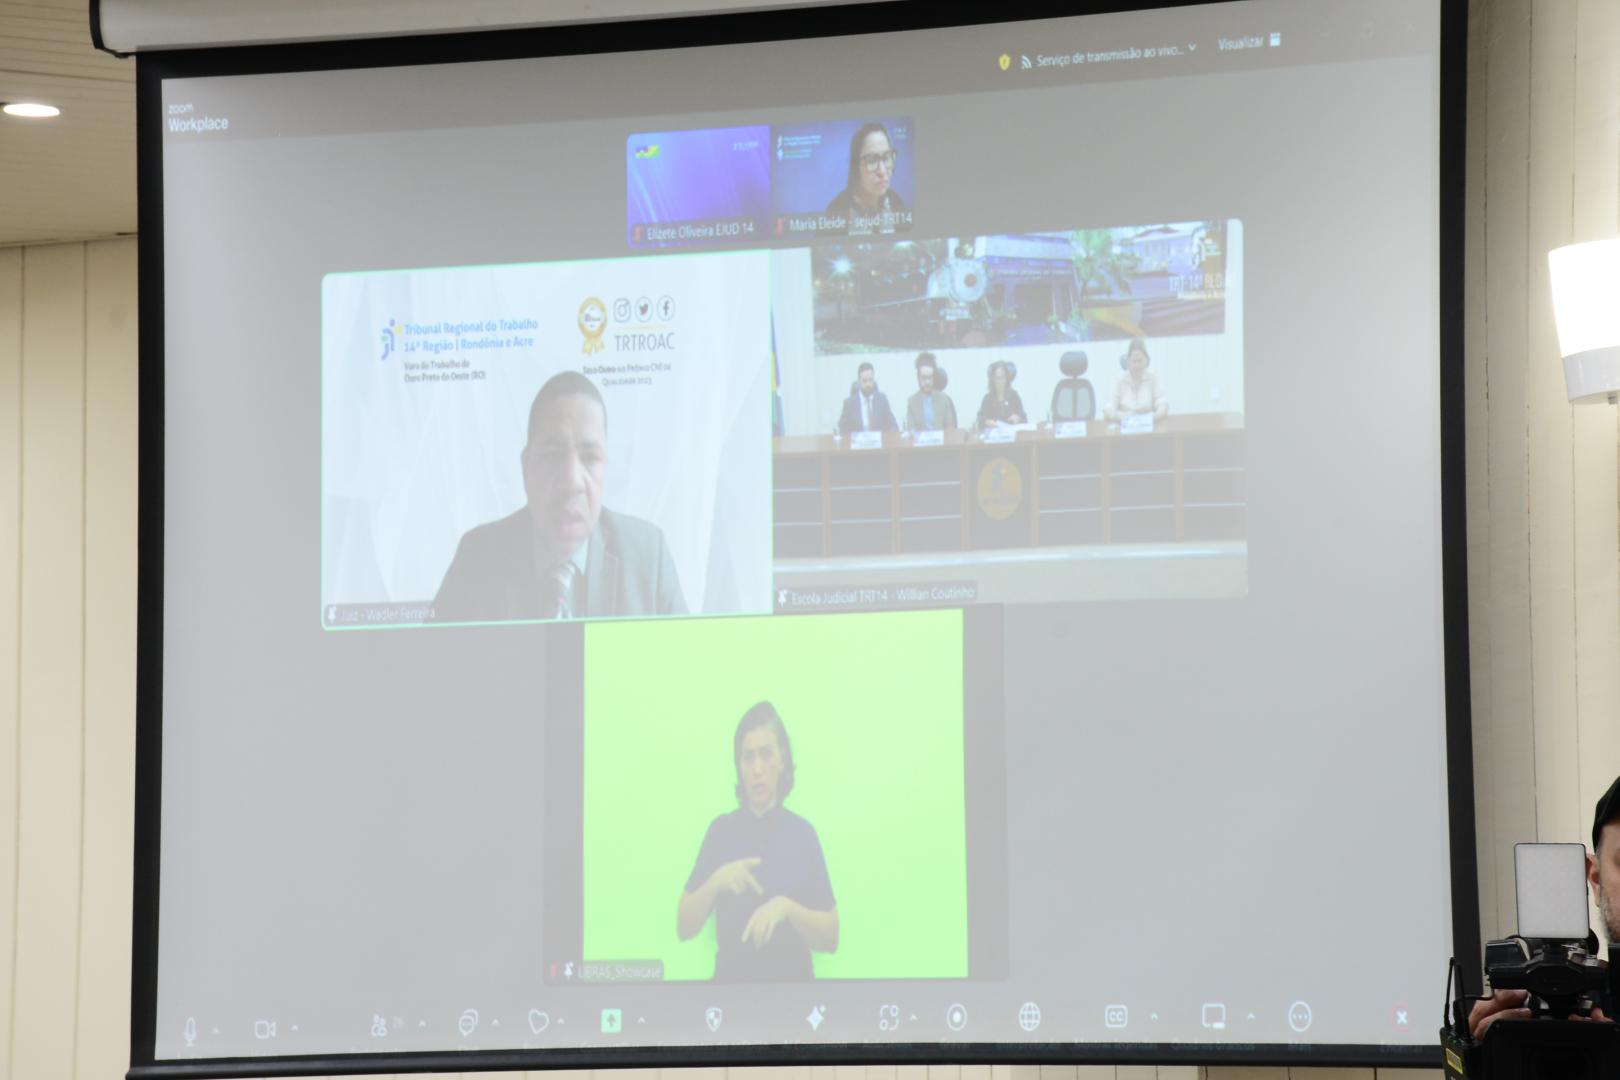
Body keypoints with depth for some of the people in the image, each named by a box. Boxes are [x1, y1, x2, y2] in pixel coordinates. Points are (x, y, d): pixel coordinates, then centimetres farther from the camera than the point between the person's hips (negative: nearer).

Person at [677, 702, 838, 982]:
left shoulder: (802, 833, 1)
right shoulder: (721, 830, 5)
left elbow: (830, 938, 0)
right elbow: (684, 927, 2)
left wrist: (787, 908, -15)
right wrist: (715, 882, -13)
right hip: (732, 982, 0)